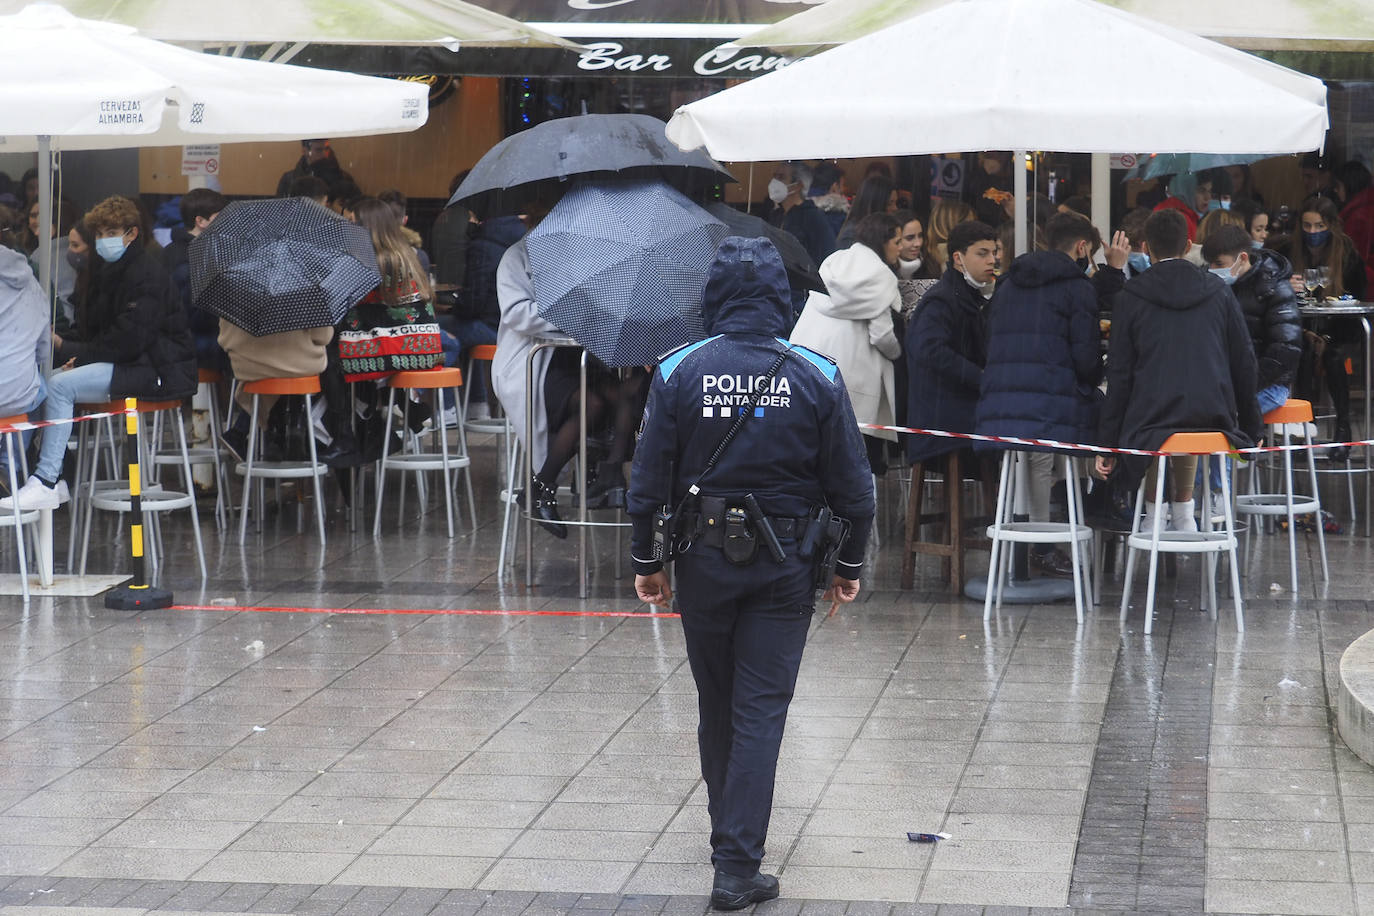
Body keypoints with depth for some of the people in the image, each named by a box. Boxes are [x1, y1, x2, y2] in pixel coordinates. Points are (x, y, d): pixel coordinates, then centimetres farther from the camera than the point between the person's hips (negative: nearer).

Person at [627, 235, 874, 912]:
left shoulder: (678, 372, -6)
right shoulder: (817, 377, -6)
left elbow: (650, 480, -4)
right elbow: (850, 484, -2)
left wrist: (646, 560, 7)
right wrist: (849, 563, 9)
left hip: (704, 560, 1)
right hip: (785, 564, -1)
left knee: (716, 706, 17)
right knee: (761, 711, 0)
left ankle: (730, 832, 36)